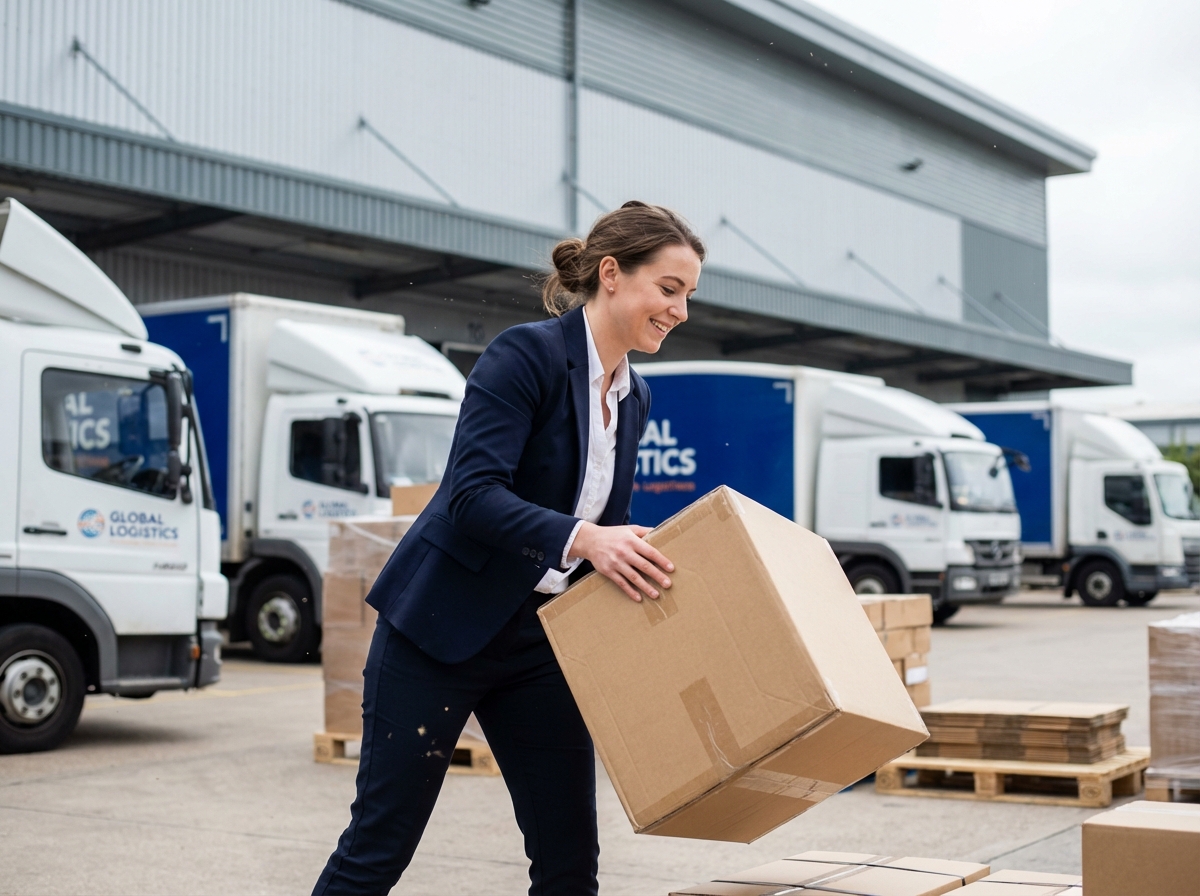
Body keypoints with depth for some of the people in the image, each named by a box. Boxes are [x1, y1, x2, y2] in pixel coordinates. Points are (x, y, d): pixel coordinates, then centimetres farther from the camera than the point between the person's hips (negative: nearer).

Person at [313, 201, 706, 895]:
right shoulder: (527, 354, -16)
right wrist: (581, 538, -38)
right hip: (445, 627, -7)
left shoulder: (635, 399, 8)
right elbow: (472, 494, -26)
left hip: (544, 640, 7)